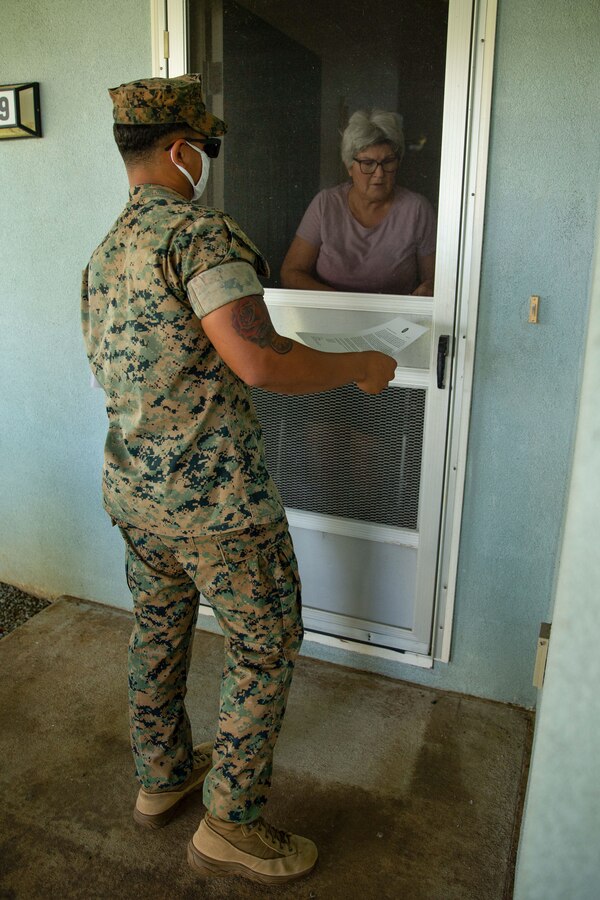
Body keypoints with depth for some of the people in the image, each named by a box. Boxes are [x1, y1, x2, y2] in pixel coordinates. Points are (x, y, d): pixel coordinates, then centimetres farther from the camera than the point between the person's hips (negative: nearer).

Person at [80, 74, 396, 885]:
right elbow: (258, 362, -27)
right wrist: (357, 368, -12)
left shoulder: (103, 254, 12)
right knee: (266, 649, 8)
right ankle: (232, 827, 23)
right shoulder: (201, 233, -16)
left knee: (158, 629, 23)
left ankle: (161, 778, 43)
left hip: (130, 488, 9)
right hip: (213, 497, -9)